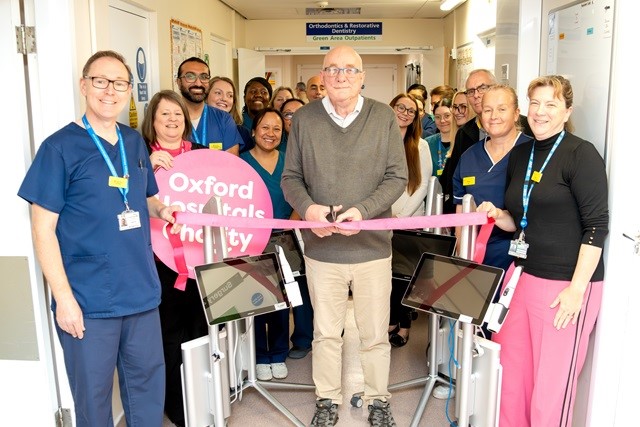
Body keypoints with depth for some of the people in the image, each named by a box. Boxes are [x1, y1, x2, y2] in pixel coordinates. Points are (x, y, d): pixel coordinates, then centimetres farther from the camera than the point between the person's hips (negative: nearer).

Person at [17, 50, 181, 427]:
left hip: (141, 292, 5)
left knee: (149, 384, 18)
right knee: (94, 395, 11)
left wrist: (162, 209, -2)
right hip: (89, 301, -5)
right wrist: (63, 296, -13)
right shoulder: (60, 147, -8)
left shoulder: (135, 142, 8)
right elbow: (43, 228, -9)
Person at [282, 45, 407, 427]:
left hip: (373, 246, 0)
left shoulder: (384, 117, -2)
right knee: (326, 333, 14)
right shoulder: (304, 119, 2)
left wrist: (363, 210, -18)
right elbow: (291, 177, 5)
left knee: (375, 334, 12)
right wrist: (307, 208, -15)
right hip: (321, 247, 1)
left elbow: (397, 177, -3)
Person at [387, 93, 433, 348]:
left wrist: (403, 215, -10)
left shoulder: (420, 145, 3)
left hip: (411, 221, -1)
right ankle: (391, 320, 22)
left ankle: (404, 324, 16)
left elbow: (423, 185, -1)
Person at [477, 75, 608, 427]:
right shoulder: (519, 155, 12)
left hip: (565, 284, -6)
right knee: (510, 375, 10)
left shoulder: (581, 154, -7)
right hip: (522, 275, 6)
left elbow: (597, 226, -12)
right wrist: (497, 215, 0)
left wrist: (577, 288, -17)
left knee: (552, 385, 3)